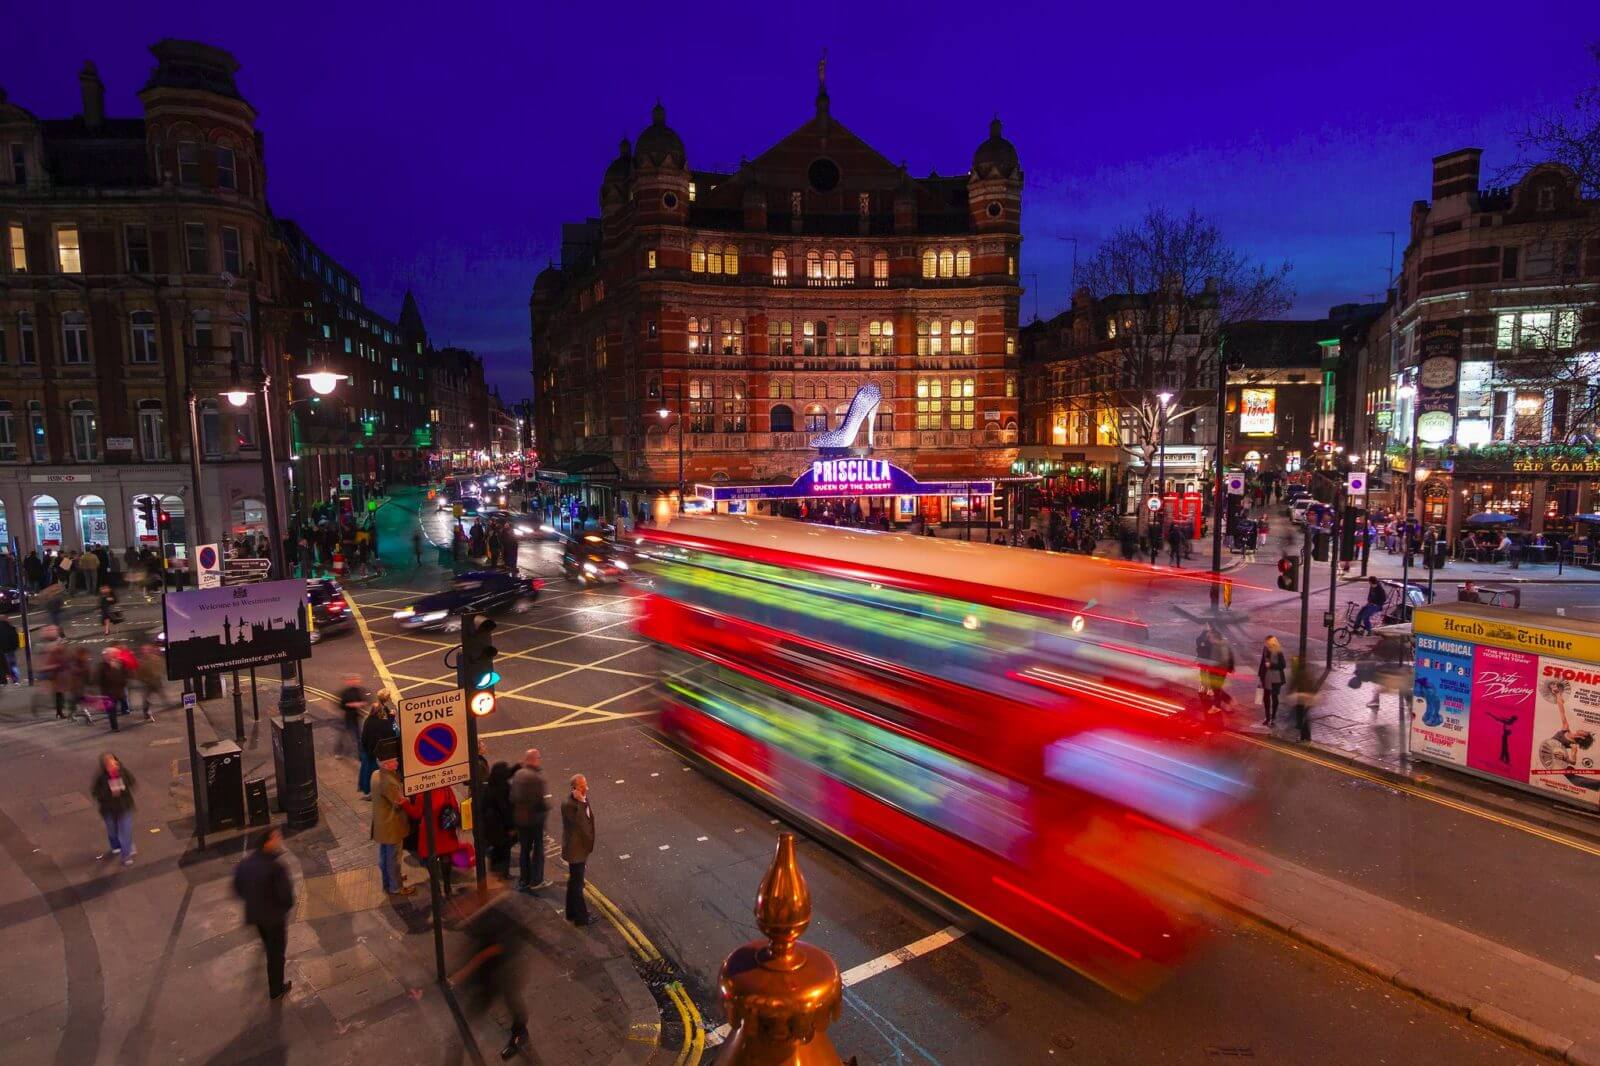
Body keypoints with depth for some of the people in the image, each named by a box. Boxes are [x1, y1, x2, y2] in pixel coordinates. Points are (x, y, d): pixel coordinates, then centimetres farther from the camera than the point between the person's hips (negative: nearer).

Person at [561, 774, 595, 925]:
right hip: (575, 849, -9)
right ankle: (581, 917, 21)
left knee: (575, 881, 23)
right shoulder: (568, 804, -27)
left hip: (581, 847, 9)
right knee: (577, 883, 7)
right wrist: (581, 803, -31)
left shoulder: (583, 799, 0)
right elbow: (580, 823, -31)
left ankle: (572, 912, 39)